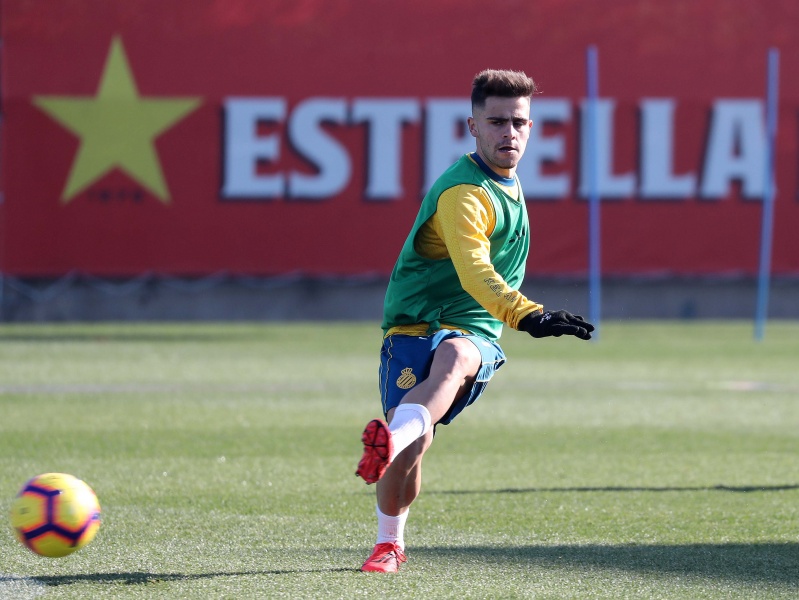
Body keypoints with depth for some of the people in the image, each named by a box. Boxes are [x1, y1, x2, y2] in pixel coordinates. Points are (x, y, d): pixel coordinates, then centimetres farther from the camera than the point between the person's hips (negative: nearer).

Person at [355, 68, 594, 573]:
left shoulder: (508, 182, 14)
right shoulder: (464, 193, -15)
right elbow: (473, 270, -33)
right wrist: (528, 315, -48)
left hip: (474, 336, 4)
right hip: (415, 327, -4)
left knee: (454, 358, -33)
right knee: (415, 445, -14)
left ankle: (392, 439, -61)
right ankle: (389, 543, 16)